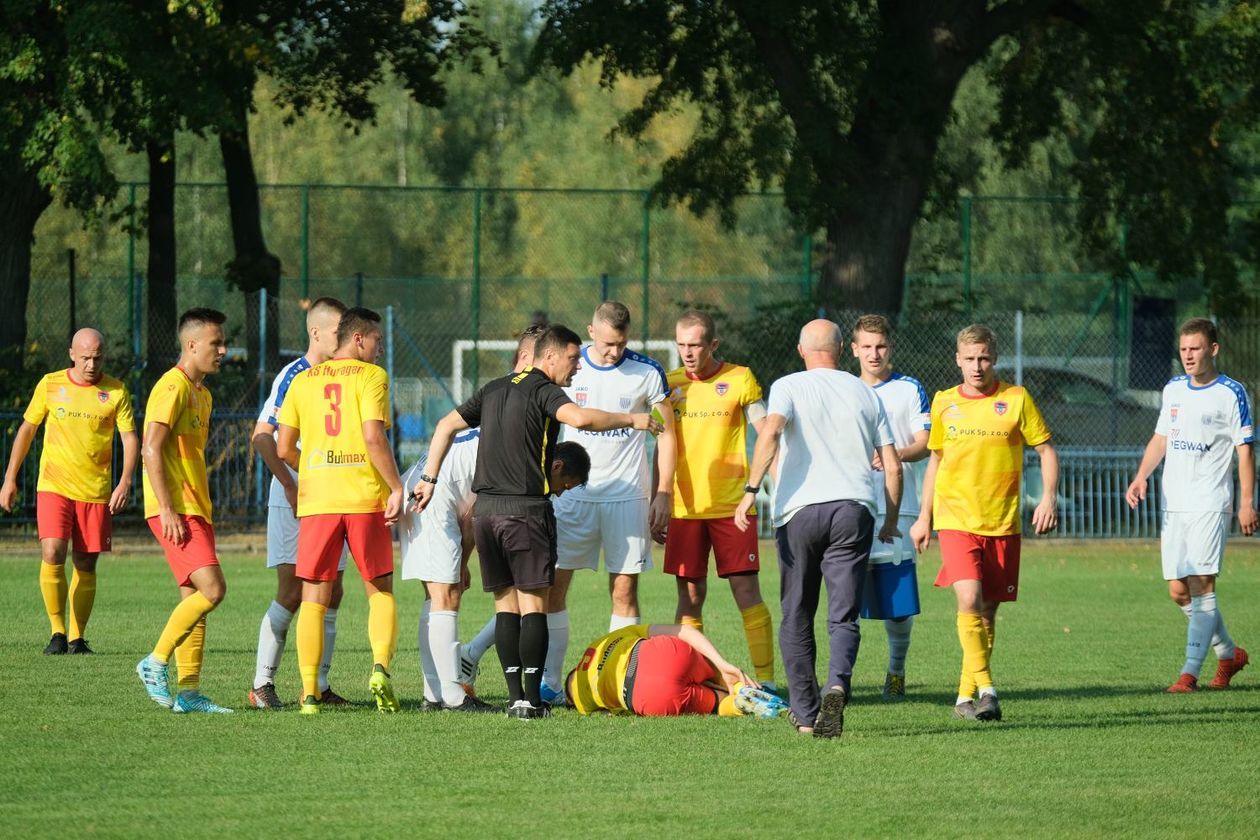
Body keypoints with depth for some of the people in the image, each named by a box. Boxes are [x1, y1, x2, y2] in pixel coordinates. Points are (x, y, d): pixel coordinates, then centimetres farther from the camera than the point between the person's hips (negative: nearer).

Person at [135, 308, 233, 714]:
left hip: (195, 509, 10)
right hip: (175, 510, -10)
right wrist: (167, 509, -22)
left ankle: (188, 691, 7)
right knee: (212, 588, -18)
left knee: (195, 598, 6)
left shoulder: (201, 393, 19)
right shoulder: (173, 388, -11)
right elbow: (151, 449, -18)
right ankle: (156, 662, -8)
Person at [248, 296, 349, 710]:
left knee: (330, 593, 5)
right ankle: (262, 683, -4)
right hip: (293, 500, -7)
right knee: (292, 593, -9)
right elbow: (263, 435, -13)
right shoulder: (292, 376, -10)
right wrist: (291, 486, -19)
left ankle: (319, 685, 11)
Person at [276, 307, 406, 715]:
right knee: (381, 592, 11)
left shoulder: (302, 381, 11)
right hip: (366, 498, -3)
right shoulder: (370, 376, -2)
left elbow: (284, 449, 9)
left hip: (316, 499, 3)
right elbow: (374, 438, -14)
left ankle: (309, 693, -1)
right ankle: (380, 667, -10)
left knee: (314, 600, 5)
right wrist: (396, 487, -8)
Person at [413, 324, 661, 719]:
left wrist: (430, 478, 21)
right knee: (533, 604, -2)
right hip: (526, 509, -7)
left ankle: (515, 698, 3)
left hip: (485, 509, 7)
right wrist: (630, 420, -15)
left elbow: (447, 425, 19)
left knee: (505, 603, 8)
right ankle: (532, 699, -6)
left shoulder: (495, 389, 16)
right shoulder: (543, 391, -7)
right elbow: (580, 418, -26)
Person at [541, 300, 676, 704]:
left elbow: (666, 432, 4)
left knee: (624, 590, -2)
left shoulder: (647, 372, -1)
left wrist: (663, 492, -3)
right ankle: (549, 681, 2)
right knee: (552, 583, -4)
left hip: (627, 496, -1)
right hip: (572, 490, 1)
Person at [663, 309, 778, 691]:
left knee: (747, 592, -6)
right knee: (690, 596, 4)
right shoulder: (670, 384, 10)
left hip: (730, 507, -3)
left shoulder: (740, 379, 1)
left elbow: (767, 434, 2)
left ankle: (765, 680, -5)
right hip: (684, 509, 3)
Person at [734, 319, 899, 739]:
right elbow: (893, 465, 11)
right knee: (843, 617, -1)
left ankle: (806, 715, 11)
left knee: (796, 620, 10)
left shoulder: (788, 387, 5)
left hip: (799, 511, -2)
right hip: (854, 510, 2)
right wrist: (891, 522, 22)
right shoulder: (866, 394, 14)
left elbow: (770, 432, -16)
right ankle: (837, 685, -30)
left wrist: (751, 490, -18)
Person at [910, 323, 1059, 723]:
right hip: (956, 520, 0)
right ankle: (986, 689, -19)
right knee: (969, 600, -20)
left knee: (988, 611, 6)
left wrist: (1048, 498, -9)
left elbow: (1046, 450, 5)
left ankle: (966, 695, 18)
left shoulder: (1016, 399, 1)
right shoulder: (944, 403, 7)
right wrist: (924, 517, 18)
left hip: (1002, 522, 0)